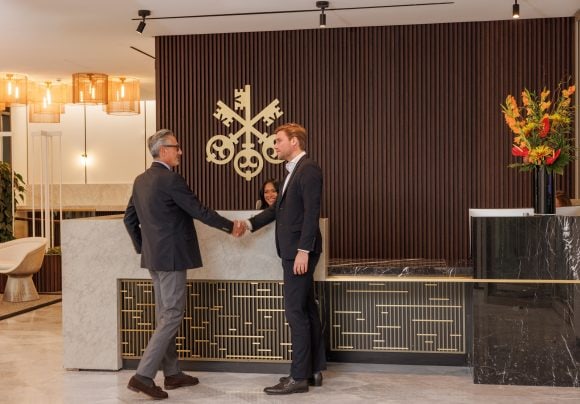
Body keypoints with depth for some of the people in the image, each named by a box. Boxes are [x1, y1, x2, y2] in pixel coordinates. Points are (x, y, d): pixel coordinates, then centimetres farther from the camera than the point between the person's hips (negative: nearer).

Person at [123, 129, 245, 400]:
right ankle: (143, 376, -9)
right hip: (171, 256, -9)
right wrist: (230, 226, -2)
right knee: (172, 315, -5)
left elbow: (129, 218, 15)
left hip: (153, 256, 9)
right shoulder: (170, 179, -16)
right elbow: (199, 211, -13)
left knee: (164, 315, 14)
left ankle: (172, 373, 23)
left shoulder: (141, 180, 10)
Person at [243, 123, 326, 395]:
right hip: (292, 251, 10)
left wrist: (303, 251, -23)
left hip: (300, 251, -10)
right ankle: (314, 370, 21)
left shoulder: (308, 169, -13)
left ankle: (299, 377, 0)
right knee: (307, 309, 13)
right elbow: (278, 208, 21)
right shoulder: (294, 171, 17)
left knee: (296, 311, -6)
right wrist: (250, 224, 11)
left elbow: (312, 213, -20)